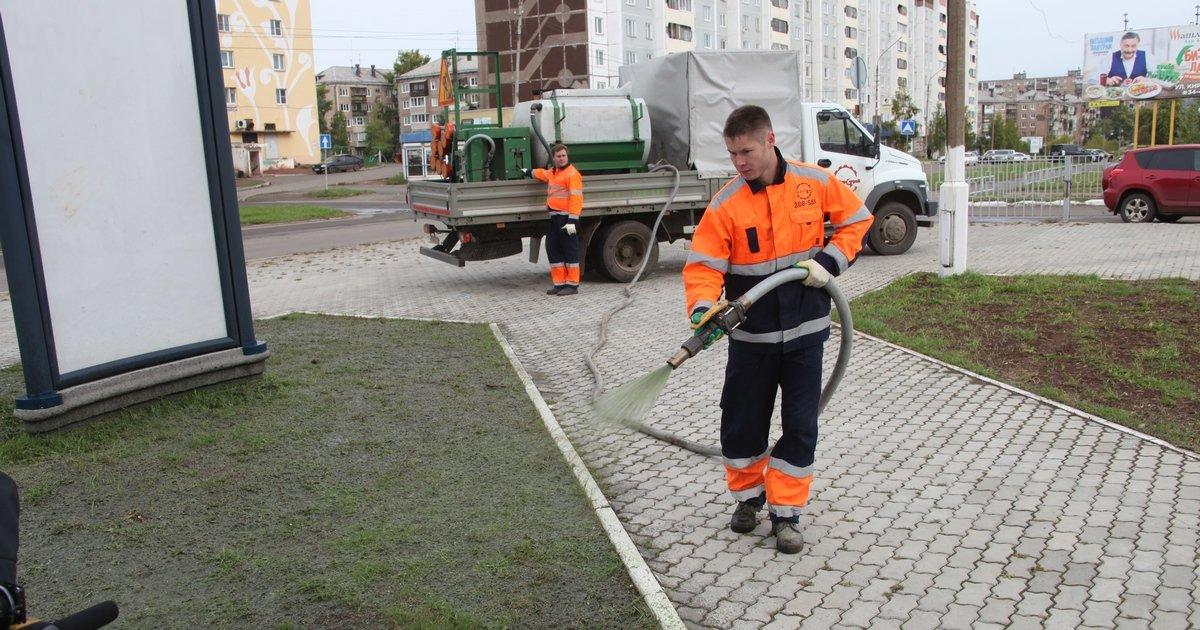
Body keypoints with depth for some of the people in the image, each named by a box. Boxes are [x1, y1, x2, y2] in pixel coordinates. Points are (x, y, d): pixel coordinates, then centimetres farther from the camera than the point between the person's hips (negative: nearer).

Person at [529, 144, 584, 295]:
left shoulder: (572, 173, -11)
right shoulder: (553, 172, 19)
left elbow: (576, 198, -18)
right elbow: (543, 173, 44)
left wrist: (572, 220, -24)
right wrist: (530, 172, 59)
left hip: (567, 218, -10)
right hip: (555, 218, 10)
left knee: (570, 251, -5)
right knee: (553, 249, 10)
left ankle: (572, 285, -1)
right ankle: (559, 283, 15)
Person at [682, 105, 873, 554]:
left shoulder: (816, 183, -6)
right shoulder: (726, 204, -10)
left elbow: (857, 219, 8)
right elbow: (703, 265, -13)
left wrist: (830, 260, -8)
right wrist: (703, 308, -32)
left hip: (805, 330, 0)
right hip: (751, 335, 0)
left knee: (800, 426, 4)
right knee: (742, 422, 9)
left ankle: (786, 513, 20)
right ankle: (748, 496, 34)